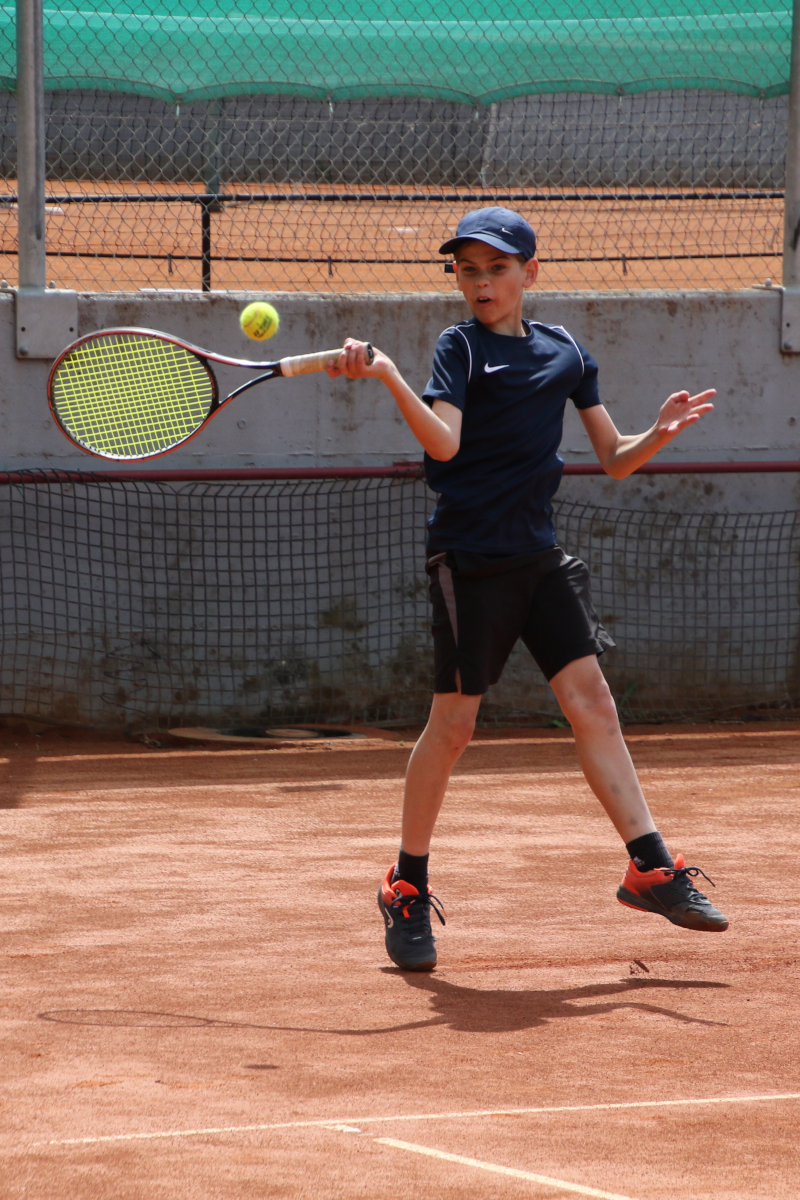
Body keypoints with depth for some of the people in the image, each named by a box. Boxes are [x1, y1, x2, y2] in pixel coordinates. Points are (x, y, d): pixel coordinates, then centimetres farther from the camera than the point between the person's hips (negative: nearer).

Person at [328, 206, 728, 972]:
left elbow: (614, 458, 14)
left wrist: (661, 432, -5)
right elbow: (443, 442, -20)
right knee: (453, 720, -3)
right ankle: (407, 890, 9)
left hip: (538, 554, 5)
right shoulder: (461, 347, -3)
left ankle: (650, 867, -3)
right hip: (470, 556, -5)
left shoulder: (566, 353, 11)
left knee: (591, 700, -3)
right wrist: (387, 376, -33)